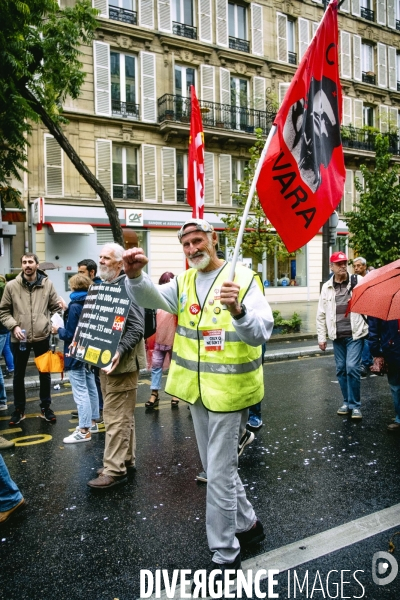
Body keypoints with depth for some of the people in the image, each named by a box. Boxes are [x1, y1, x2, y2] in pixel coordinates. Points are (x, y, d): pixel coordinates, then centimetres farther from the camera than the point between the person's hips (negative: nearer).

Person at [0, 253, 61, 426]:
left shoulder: (47, 284, -1)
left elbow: (56, 307, 7)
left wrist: (53, 324, -7)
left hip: (42, 337, 1)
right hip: (19, 338, 0)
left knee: (45, 373, 12)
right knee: (19, 375, 12)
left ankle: (45, 407, 28)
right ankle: (19, 409, 29)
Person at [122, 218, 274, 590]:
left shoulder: (242, 278, -11)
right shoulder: (184, 281, 6)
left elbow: (261, 333, -22)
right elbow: (152, 298, -13)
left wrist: (238, 311, -42)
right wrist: (135, 276, -33)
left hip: (229, 389, -6)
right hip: (197, 389, 6)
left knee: (219, 473, 2)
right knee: (218, 467, 20)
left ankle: (224, 555, 21)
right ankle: (247, 524, 42)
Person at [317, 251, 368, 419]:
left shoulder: (358, 281, -2)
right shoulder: (327, 287, 7)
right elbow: (321, 314, 9)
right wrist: (321, 337, 7)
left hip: (355, 334, -3)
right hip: (337, 336, 4)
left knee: (352, 367, -9)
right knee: (341, 369, 11)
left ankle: (355, 405, 6)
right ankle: (347, 402, 27)